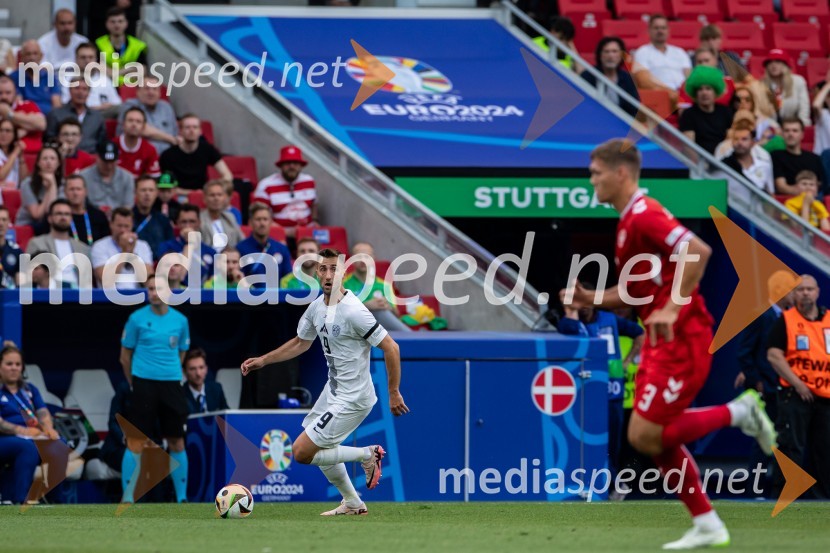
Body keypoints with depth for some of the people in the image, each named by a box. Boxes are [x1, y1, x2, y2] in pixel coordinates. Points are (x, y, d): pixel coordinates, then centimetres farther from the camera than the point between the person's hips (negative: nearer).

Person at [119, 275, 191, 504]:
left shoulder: (180, 321, 6)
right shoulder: (137, 319, -2)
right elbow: (125, 356, 6)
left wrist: (170, 374, 13)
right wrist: (135, 383, 9)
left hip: (171, 387, 3)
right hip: (144, 384, -3)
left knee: (177, 443, 6)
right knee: (136, 443, -6)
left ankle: (181, 498, 14)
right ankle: (127, 498, -3)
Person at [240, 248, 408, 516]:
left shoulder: (352, 311, -25)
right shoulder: (317, 307, 1)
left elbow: (391, 348, -21)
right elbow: (301, 343, 20)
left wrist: (394, 393, -17)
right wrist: (263, 360, 15)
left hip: (352, 398, -9)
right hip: (333, 390, 9)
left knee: (302, 452, -10)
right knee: (320, 447, 25)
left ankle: (366, 455, 2)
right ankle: (352, 503, 38)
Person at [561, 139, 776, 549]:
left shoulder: (644, 215, -15)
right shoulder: (629, 222, 17)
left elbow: (699, 251, -28)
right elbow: (633, 293, 24)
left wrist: (672, 308, -28)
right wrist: (589, 298, 8)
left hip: (681, 340, -10)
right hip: (661, 343, 10)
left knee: (644, 435, -12)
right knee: (656, 437, 8)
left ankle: (739, 412, 0)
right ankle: (707, 526, 13)